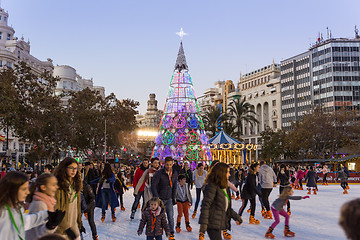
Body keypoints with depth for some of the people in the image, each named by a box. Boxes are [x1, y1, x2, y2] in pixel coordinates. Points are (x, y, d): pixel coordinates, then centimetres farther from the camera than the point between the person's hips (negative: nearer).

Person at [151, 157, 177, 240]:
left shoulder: (174, 173, 1)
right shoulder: (159, 173, -16)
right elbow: (153, 186, -18)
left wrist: (174, 197, 12)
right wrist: (156, 198, -23)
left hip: (169, 199, 3)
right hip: (159, 199, -3)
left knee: (171, 216, -6)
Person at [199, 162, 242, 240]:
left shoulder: (224, 187, 16)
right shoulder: (212, 187, -13)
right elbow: (205, 205, -20)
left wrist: (236, 216, 28)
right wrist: (203, 223, -25)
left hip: (219, 224, 9)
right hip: (213, 224, -9)